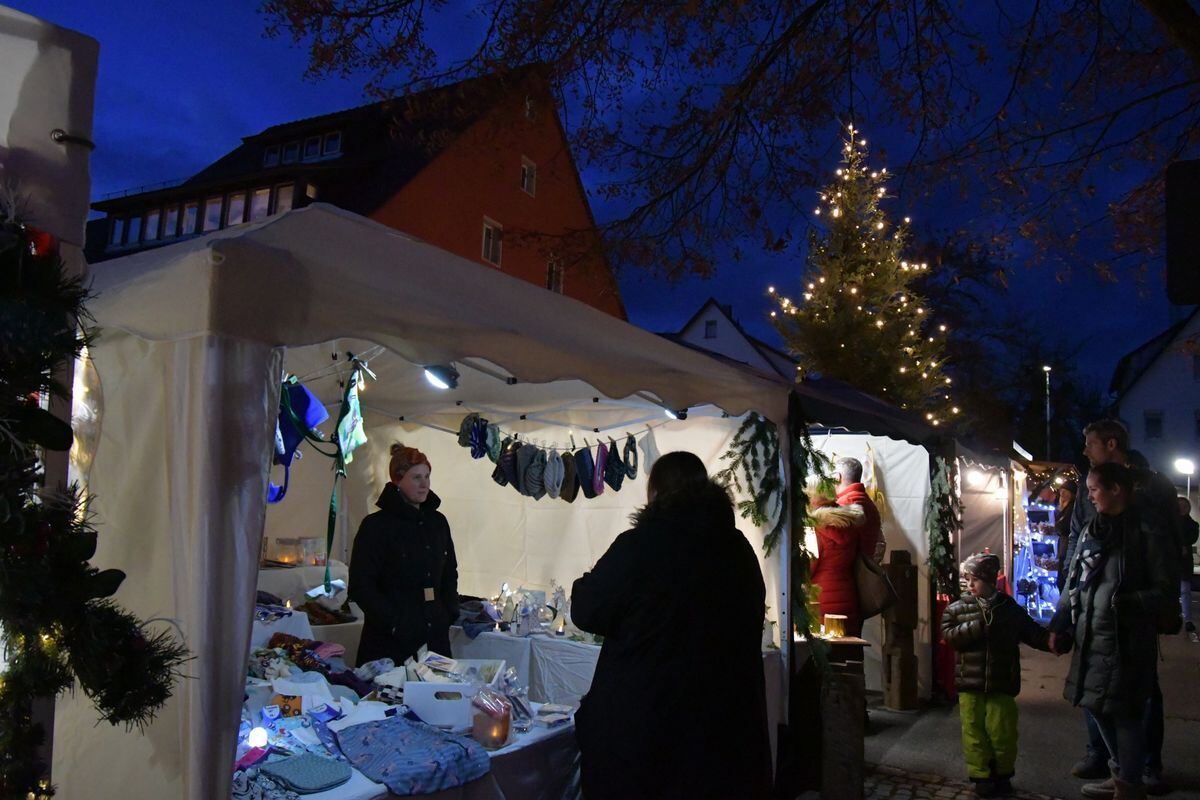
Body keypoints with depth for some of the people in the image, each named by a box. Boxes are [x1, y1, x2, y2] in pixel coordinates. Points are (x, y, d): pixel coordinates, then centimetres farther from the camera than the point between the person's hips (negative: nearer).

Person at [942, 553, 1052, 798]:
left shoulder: (1009, 607, 3)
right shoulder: (956, 608, -1)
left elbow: (1031, 631, 5)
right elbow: (950, 636, -11)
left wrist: (1050, 640, -12)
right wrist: (978, 625, -18)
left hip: (1002, 683, 0)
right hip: (969, 684, 0)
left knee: (1003, 731, 8)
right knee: (974, 731, 4)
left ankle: (1002, 774, 28)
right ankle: (981, 775, 19)